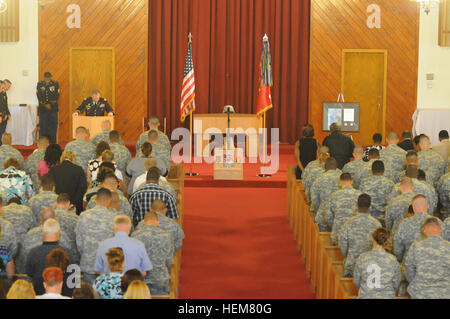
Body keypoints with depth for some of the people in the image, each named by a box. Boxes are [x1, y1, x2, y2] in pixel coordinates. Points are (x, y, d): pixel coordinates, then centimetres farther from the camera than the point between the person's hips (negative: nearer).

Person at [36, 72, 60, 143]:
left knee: (53, 125, -3)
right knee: (43, 125, 0)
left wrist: (50, 104, -10)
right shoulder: (39, 84, 5)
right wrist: (45, 105, -9)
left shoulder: (55, 84, 2)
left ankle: (53, 142, 0)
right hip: (42, 108, 1)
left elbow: (56, 96, -1)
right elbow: (39, 96, 0)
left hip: (53, 108, -1)